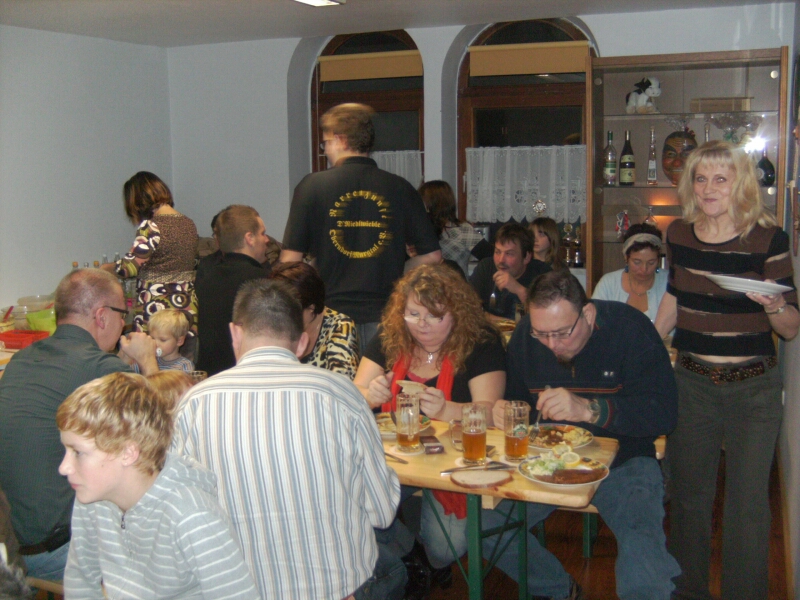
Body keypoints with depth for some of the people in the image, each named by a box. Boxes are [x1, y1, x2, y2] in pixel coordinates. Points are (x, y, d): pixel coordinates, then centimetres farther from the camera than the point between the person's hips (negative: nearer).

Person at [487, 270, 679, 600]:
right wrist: (505, 412, -14)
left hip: (621, 461, -4)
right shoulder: (525, 334, -4)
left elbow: (664, 413, -24)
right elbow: (516, 397, 11)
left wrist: (588, 409, -37)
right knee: (485, 526, -13)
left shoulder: (629, 328, -17)